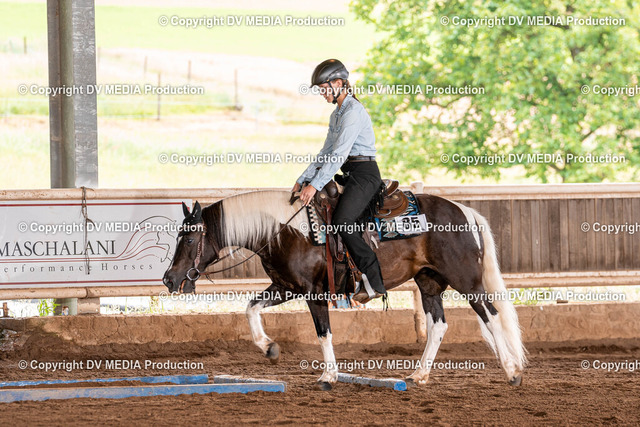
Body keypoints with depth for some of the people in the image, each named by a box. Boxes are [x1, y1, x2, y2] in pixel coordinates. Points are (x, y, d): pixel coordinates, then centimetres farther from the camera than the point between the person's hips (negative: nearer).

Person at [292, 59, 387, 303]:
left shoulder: (353, 111, -14)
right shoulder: (337, 114, 19)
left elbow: (339, 154, -21)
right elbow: (326, 153, 23)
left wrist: (315, 185, -25)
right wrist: (303, 180, 16)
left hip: (364, 174, -11)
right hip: (351, 177, 11)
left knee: (342, 221, -26)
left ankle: (374, 281, -25)